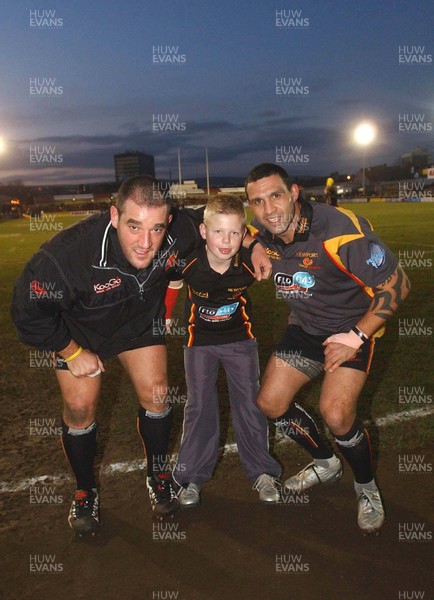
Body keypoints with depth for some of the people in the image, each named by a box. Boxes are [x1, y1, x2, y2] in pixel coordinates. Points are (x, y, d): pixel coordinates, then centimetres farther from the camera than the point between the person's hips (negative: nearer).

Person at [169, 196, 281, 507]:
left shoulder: (250, 262, -28)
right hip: (200, 341, 0)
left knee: (250, 404, 5)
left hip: (240, 338, 1)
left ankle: (262, 472, 23)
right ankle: (192, 476, 22)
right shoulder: (187, 262, -28)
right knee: (199, 407, 6)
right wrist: (166, 315, 4)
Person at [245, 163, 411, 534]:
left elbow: (396, 284, -23)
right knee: (270, 404, 4)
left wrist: (357, 337, -23)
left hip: (354, 325, -6)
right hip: (305, 326, 6)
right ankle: (326, 464, 32)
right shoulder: (261, 236, -11)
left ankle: (367, 488, 11)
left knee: (336, 413, -22)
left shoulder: (340, 231, -30)